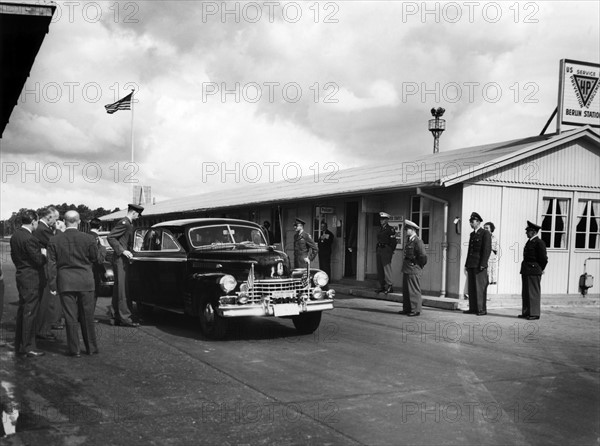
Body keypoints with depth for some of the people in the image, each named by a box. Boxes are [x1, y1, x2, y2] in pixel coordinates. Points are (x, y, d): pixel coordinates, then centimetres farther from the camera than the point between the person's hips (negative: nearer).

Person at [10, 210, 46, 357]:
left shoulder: (15, 236, 9)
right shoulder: (29, 239, -21)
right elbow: (39, 261, -19)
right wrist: (44, 254, -1)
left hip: (20, 275, 10)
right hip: (31, 278, -10)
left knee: (22, 311, 17)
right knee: (30, 312, -4)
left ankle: (19, 345, 26)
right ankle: (29, 348, 1)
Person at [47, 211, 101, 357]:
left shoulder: (55, 240, -2)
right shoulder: (88, 239, -7)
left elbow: (52, 265, -1)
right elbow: (96, 258, 3)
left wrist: (52, 285, 3)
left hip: (65, 283, 1)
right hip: (85, 281, 0)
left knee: (70, 317, 6)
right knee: (87, 316, 10)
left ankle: (74, 349, 9)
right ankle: (91, 347, 17)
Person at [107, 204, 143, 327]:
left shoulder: (128, 224, 18)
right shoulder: (124, 223, -12)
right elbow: (110, 237, -19)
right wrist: (123, 251, -21)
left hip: (123, 260, 10)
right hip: (120, 260, -10)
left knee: (119, 289, 11)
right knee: (123, 289, -10)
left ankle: (118, 318, 15)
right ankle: (125, 318, -10)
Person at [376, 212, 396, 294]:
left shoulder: (390, 229, -7)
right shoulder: (380, 229, 16)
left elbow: (393, 242, -9)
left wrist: (391, 251, -12)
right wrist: (377, 250, 15)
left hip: (386, 250, -8)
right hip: (379, 250, 8)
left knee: (387, 268, -10)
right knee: (379, 269, 8)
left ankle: (389, 286, -6)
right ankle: (382, 286, 14)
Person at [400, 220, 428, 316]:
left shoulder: (418, 241, -15)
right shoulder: (409, 240, 14)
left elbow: (423, 256, -18)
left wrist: (418, 265, -8)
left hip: (413, 270, -10)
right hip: (407, 269, 10)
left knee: (414, 290, -3)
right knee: (406, 290, 14)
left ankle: (415, 310, 3)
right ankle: (407, 309, 23)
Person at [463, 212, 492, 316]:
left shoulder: (485, 234, -4)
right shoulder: (472, 234, 20)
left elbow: (487, 250, -11)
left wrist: (482, 264, -17)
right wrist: (467, 264, 15)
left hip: (479, 265, -8)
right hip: (471, 265, 8)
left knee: (480, 288, -6)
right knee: (471, 288, 7)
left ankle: (482, 309, -2)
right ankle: (473, 308, 12)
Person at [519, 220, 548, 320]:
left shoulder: (539, 242, -13)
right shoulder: (529, 242, 16)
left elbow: (544, 258, -13)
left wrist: (540, 269, -2)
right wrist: (524, 269, 15)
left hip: (534, 272, -9)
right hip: (526, 271, 9)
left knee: (533, 293, -4)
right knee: (525, 293, 12)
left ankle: (534, 314, 1)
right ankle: (526, 313, 19)